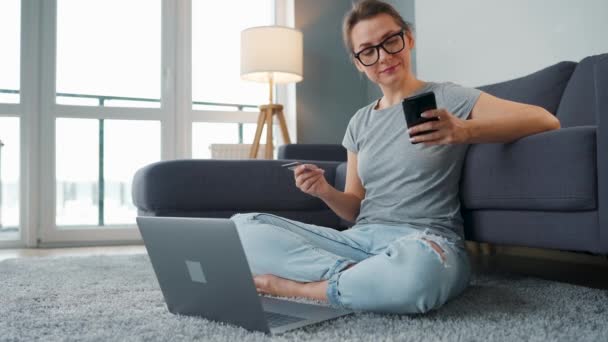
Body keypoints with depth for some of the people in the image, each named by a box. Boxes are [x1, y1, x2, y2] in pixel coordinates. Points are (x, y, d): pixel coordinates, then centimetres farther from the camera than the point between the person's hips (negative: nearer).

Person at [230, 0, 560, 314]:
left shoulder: (447, 98, 3)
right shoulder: (359, 123, 17)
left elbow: (546, 121, -7)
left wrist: (465, 132, -24)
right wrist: (325, 191, -6)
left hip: (426, 241, -4)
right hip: (359, 239, 4)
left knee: (414, 265, -43)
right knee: (242, 227, -11)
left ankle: (296, 286, -17)